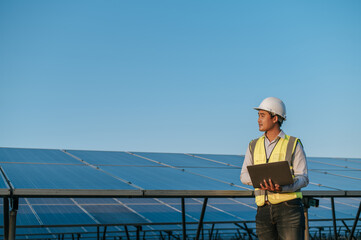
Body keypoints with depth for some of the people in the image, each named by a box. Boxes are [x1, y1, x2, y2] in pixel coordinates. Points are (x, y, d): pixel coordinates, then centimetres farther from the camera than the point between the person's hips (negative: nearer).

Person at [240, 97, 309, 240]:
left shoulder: (294, 145, 1)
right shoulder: (254, 146, 13)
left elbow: (303, 178, -4)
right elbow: (244, 176, 8)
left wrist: (281, 188, -24)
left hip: (288, 208, -4)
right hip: (264, 210, 4)